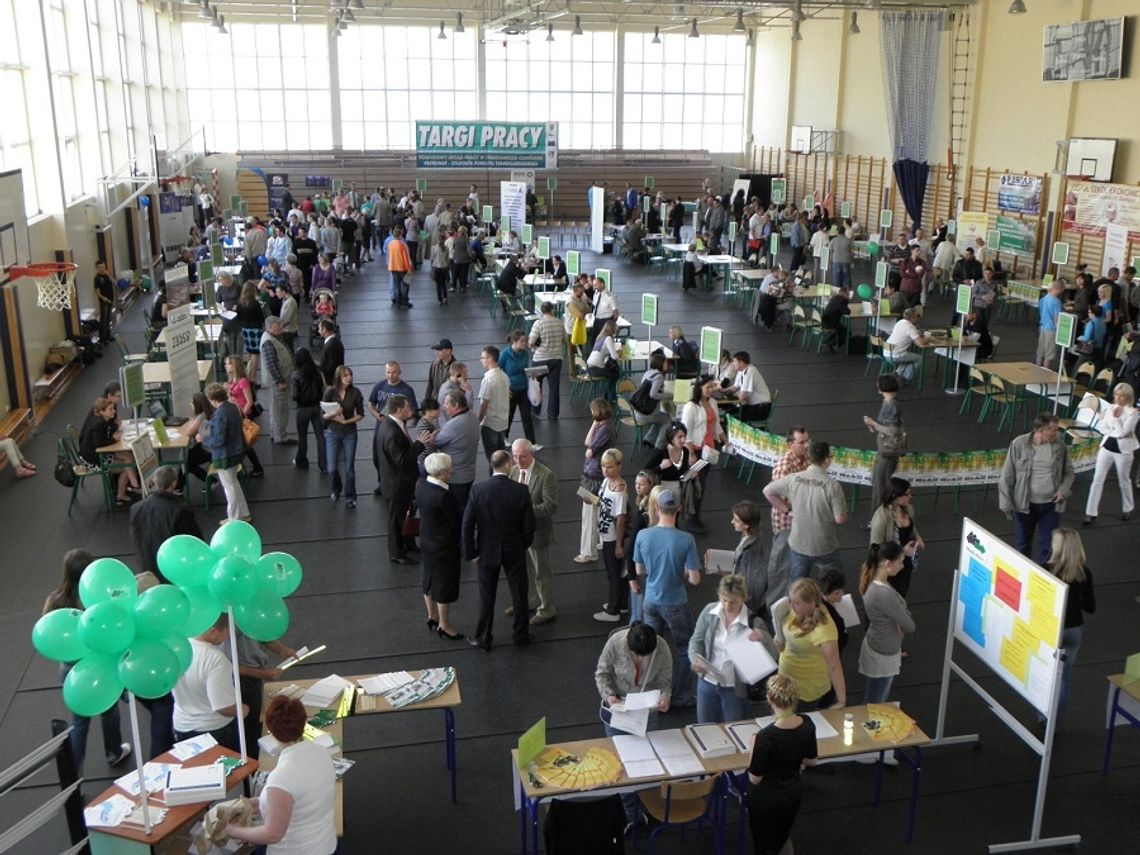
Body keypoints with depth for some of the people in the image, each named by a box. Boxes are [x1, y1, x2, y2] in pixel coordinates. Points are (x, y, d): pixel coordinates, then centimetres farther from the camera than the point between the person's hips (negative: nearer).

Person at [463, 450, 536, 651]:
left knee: (486, 596, 13)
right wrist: (524, 544, 9)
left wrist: (471, 552, -1)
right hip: (514, 551, 0)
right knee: (519, 592, 16)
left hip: (487, 551, 0)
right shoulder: (521, 490, -16)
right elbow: (529, 524, -10)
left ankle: (483, 638, 24)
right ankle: (520, 634, 30)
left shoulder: (477, 490, -15)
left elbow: (467, 525, -12)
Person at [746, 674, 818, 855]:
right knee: (784, 836, 31)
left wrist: (754, 747, -9)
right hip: (792, 793, 6)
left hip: (766, 799, -5)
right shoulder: (807, 725, -16)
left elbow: (755, 778, -21)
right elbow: (811, 761, 1)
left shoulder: (766, 736, -34)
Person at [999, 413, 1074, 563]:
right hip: (1025, 504, -1)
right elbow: (1007, 475, -6)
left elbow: (1068, 472, 8)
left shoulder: (1060, 446, -7)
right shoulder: (1019, 444, -13)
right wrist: (1005, 502, -5)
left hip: (1051, 505, 1)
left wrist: (1064, 490, -10)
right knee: (1022, 545, 15)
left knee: (1047, 546, 9)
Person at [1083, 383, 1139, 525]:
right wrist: (1116, 433, -14)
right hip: (1107, 446, 4)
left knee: (1124, 481, 14)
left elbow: (1122, 432, -21)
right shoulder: (1111, 408, 2)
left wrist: (1116, 417, -16)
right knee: (1097, 479, -1)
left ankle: (1127, 510, 36)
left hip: (1123, 449, -4)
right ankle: (1091, 514, 1)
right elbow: (1101, 426, -3)